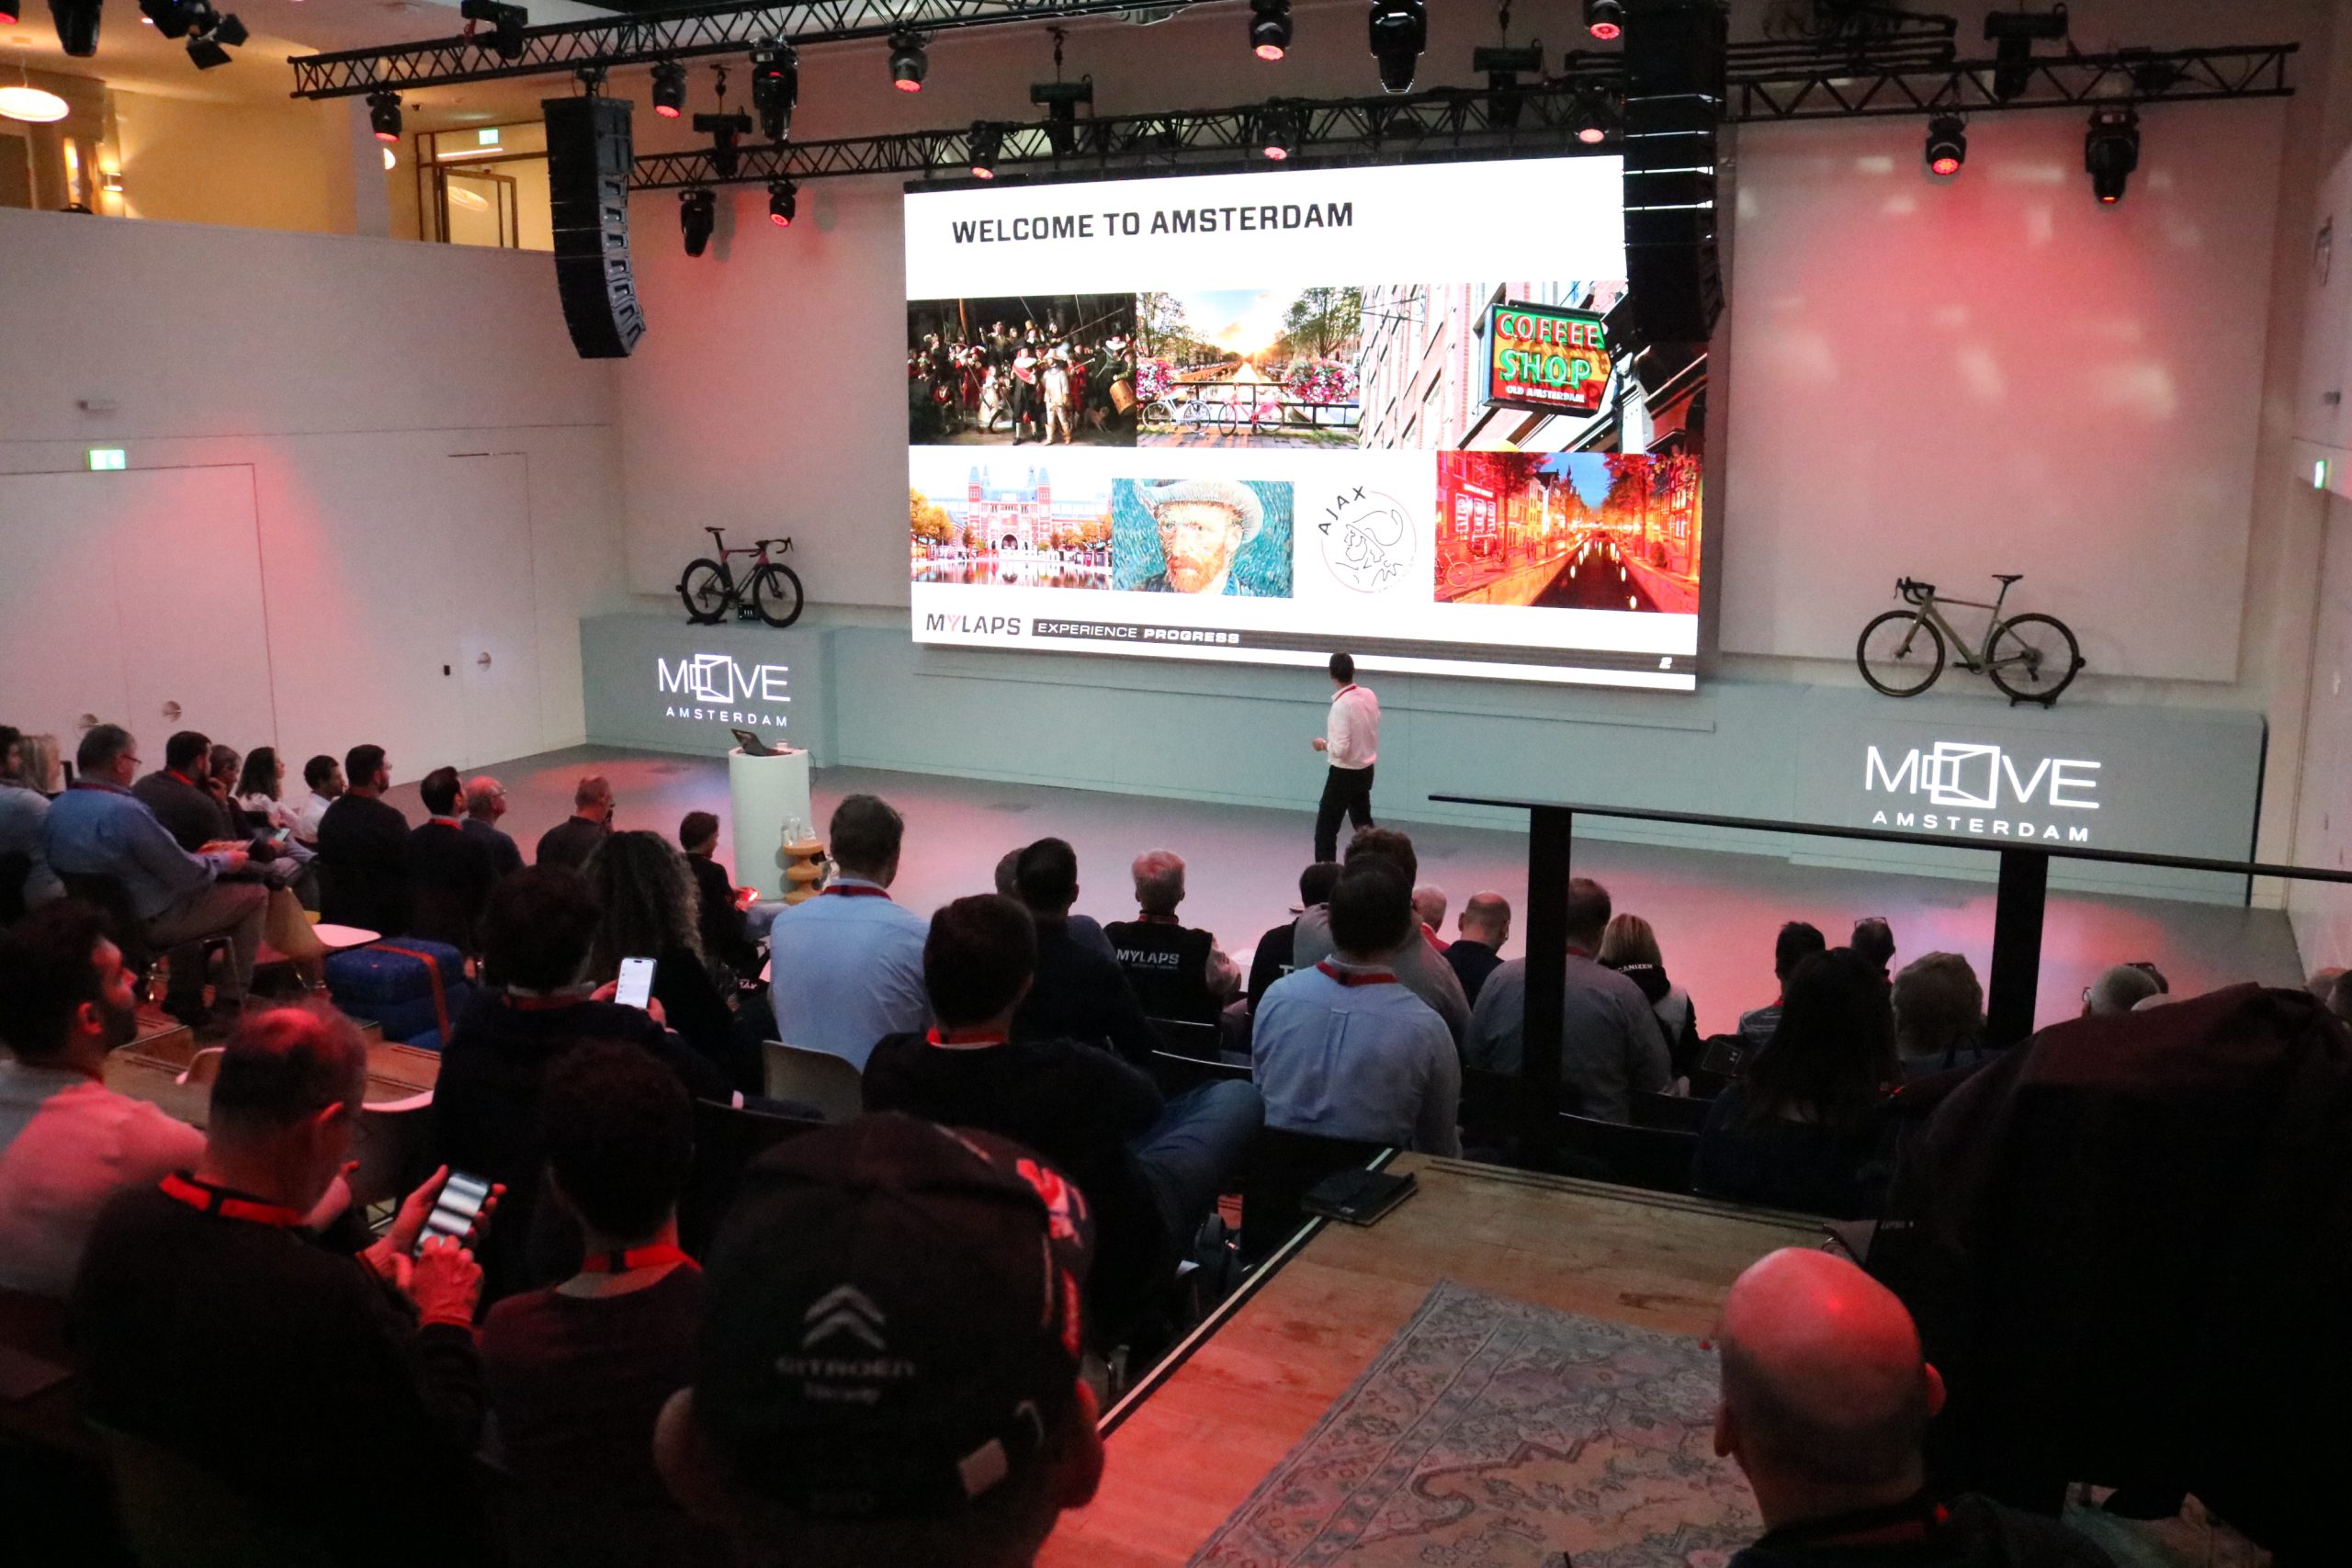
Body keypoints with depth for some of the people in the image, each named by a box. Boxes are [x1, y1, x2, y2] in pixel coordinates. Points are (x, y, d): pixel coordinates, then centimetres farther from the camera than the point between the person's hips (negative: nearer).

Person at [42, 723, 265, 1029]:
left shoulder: (57, 808, 0)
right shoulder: (124, 811, -27)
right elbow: (186, 875, -23)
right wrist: (223, 861, -3)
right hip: (150, 923, -9)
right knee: (255, 895, 5)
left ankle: (185, 1000, 31)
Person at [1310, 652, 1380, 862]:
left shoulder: (1341, 705, -25)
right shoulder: (1369, 695, -4)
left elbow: (1340, 749, -26)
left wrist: (1323, 744, -8)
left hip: (1344, 774, -7)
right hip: (1366, 770, 7)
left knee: (1326, 830, 1)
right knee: (1363, 823, 24)